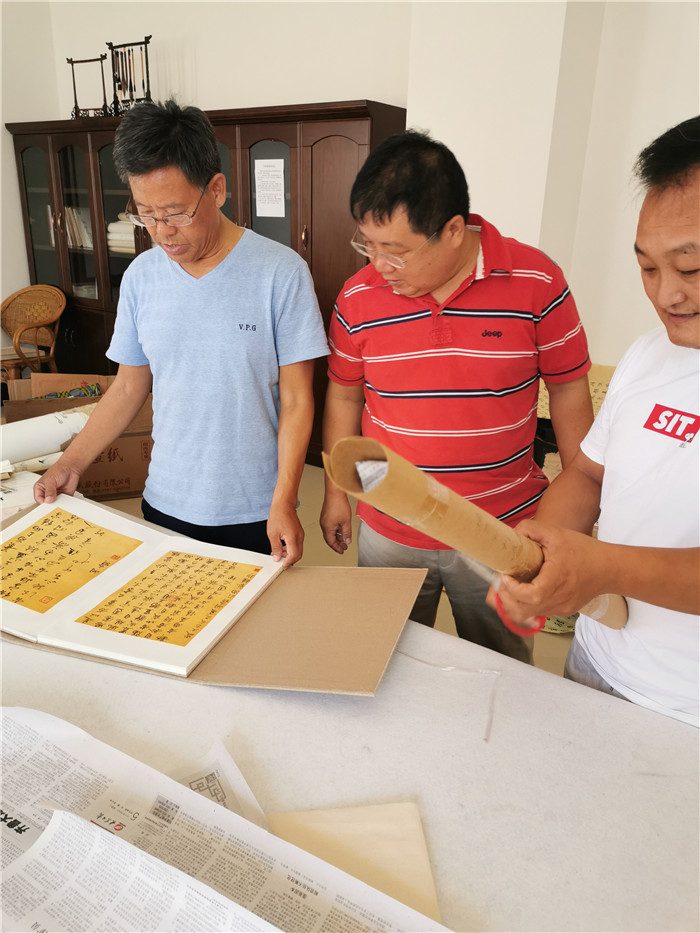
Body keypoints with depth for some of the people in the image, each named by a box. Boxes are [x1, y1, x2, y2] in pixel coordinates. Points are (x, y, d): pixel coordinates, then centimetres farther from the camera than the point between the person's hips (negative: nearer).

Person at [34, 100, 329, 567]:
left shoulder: (280, 272, -13)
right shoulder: (141, 277, 1)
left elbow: (296, 401, -11)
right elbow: (129, 387, 9)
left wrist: (284, 501, -17)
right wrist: (71, 464, 3)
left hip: (255, 513, -3)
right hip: (166, 503, 4)